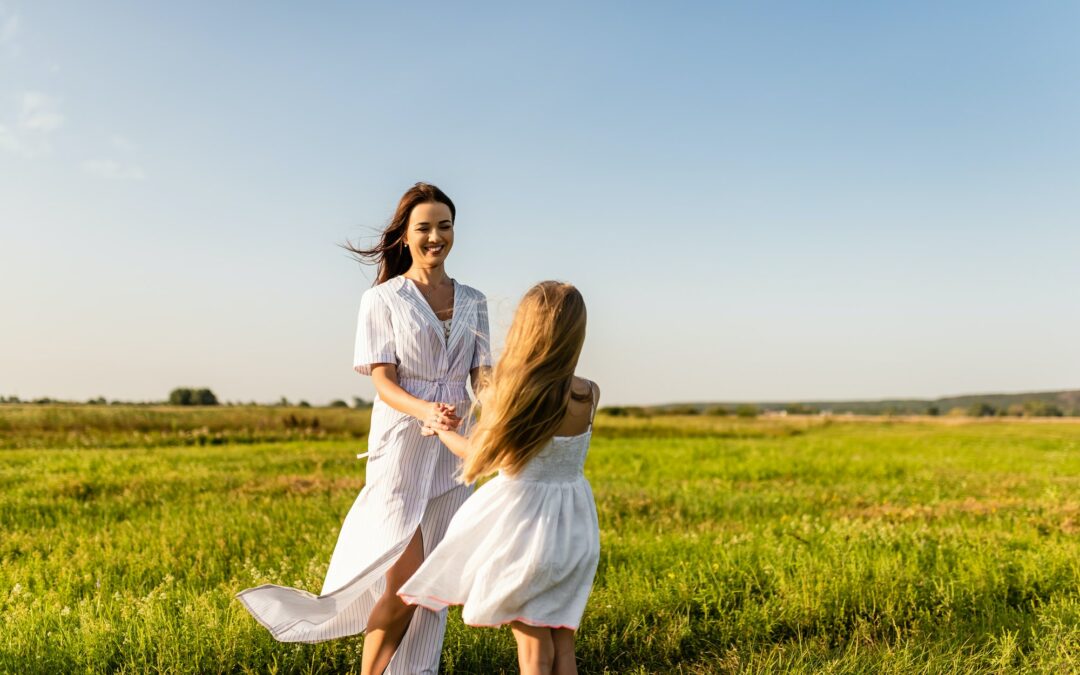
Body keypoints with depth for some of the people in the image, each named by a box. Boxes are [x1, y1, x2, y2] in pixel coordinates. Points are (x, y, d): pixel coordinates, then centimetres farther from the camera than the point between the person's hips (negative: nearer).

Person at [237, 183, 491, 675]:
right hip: (401, 445, -4)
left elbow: (482, 374, 5)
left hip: (453, 448, 5)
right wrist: (425, 411, -29)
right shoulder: (382, 299, 0)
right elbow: (383, 382, -8)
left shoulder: (473, 302, 12)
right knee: (405, 582, -9)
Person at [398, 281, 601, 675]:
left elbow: (479, 455, -3)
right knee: (562, 643, 17)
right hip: (573, 525, 4)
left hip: (521, 520, -3)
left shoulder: (501, 397, -20)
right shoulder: (590, 396, -10)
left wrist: (440, 431, 17)